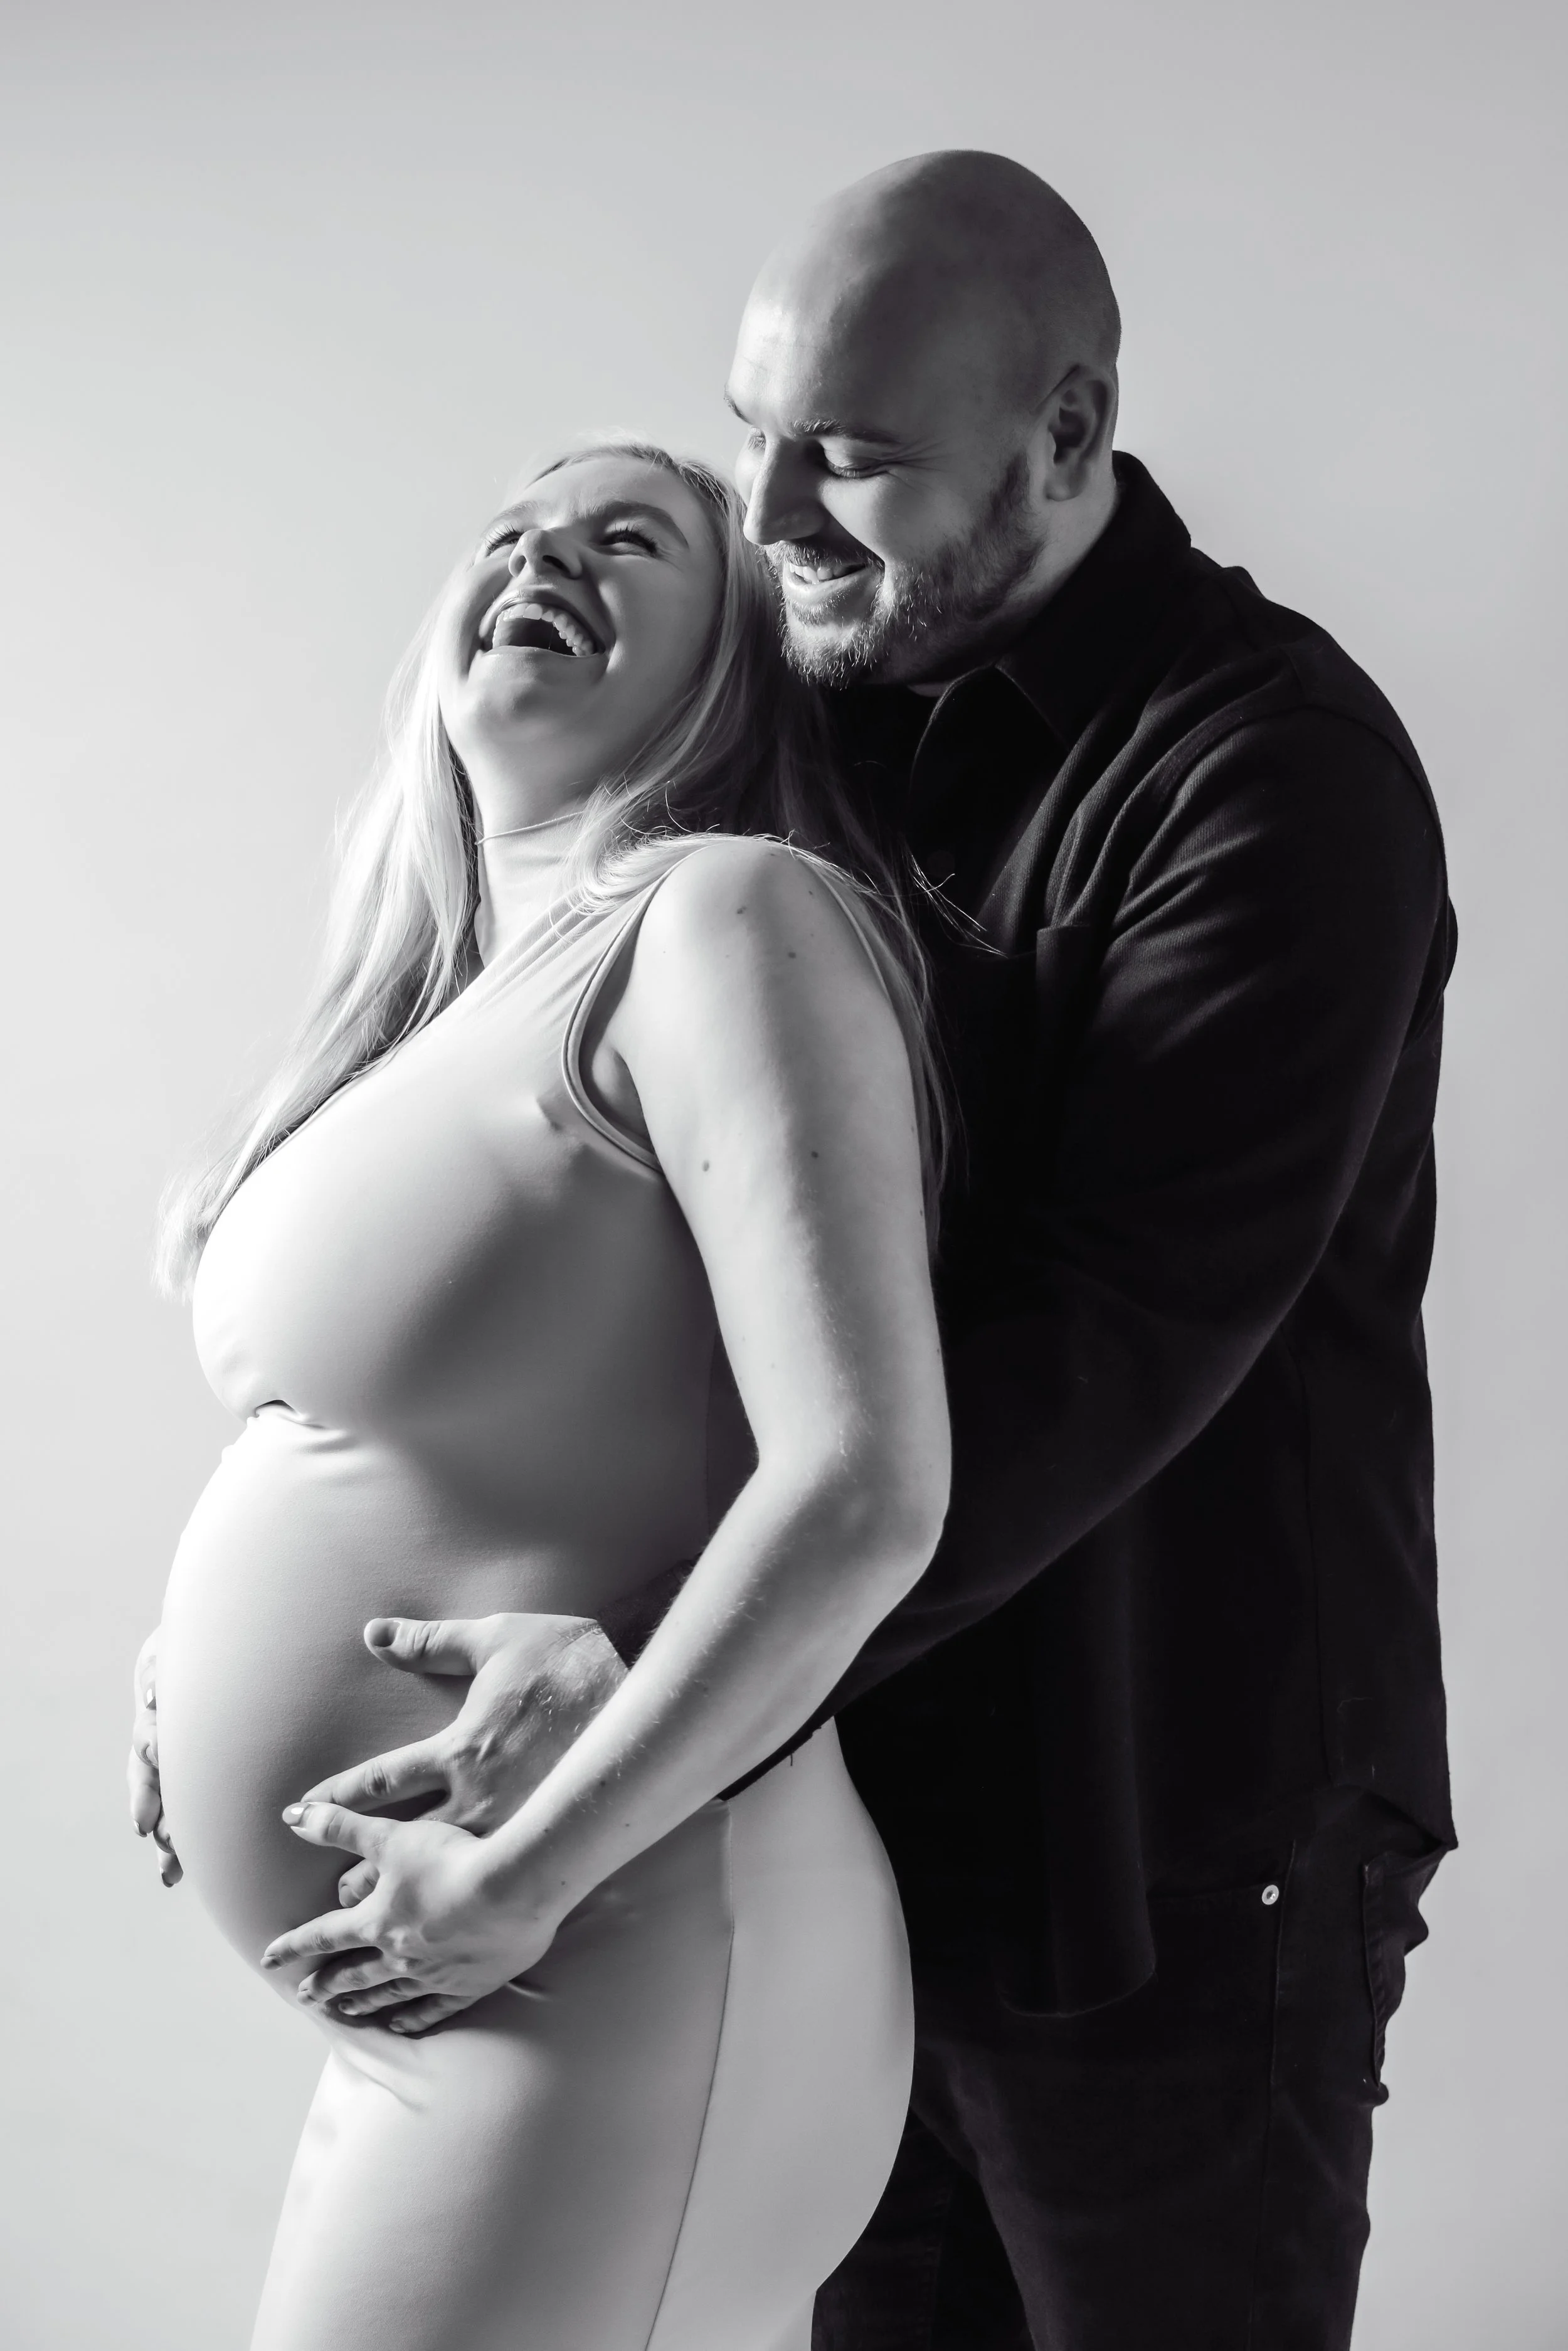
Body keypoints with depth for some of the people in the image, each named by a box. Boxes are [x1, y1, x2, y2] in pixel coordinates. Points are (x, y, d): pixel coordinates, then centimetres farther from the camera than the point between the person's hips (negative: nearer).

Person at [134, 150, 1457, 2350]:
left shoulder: (1269, 770, -18)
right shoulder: (820, 723, 5)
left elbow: (1112, 1346, -26)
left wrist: (639, 1681, -31)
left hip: (1167, 1855, -6)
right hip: (860, 1795, 6)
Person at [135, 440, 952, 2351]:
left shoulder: (722, 919, -15)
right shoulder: (449, 1002, 11)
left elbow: (863, 1486, -25)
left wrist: (519, 1874, -20)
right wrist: (225, 1654, 11)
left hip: (600, 1982, -8)